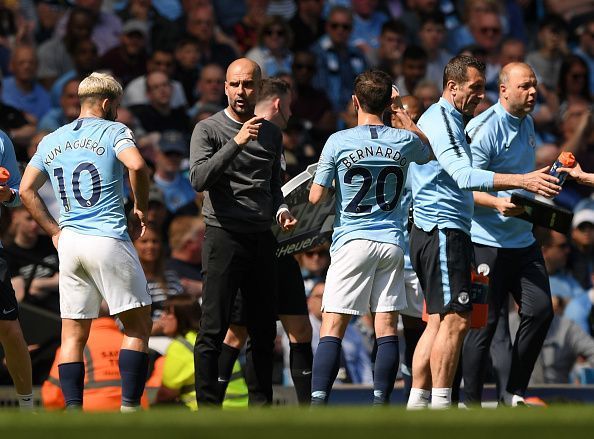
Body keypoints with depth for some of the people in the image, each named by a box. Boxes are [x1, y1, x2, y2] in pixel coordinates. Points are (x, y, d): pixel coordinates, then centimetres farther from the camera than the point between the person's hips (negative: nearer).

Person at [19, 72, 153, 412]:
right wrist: (141, 209, -5)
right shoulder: (114, 131, -2)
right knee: (138, 326, 3)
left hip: (69, 243, 5)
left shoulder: (52, 141, 15)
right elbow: (137, 166, -19)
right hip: (109, 241, -5)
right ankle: (130, 407, -6)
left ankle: (74, 412, -1)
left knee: (73, 336, 7)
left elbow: (27, 189, 16)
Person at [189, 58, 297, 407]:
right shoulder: (209, 129, -2)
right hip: (224, 236, -6)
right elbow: (199, 179, -17)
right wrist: (237, 143, -24)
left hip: (263, 239, 6)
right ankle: (209, 408, -6)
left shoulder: (271, 133, 15)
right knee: (213, 330, -8)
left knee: (264, 331, 9)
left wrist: (282, 210, 5)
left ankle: (261, 404, 16)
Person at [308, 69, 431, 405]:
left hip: (352, 242, -3)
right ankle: (381, 405, 3)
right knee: (387, 328, 5)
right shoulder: (405, 141, 2)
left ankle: (318, 405, -13)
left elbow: (316, 197, -3)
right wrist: (406, 117, 29)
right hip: (392, 243, 3)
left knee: (332, 329, -4)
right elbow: (431, 153, 26)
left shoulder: (339, 142, -6)